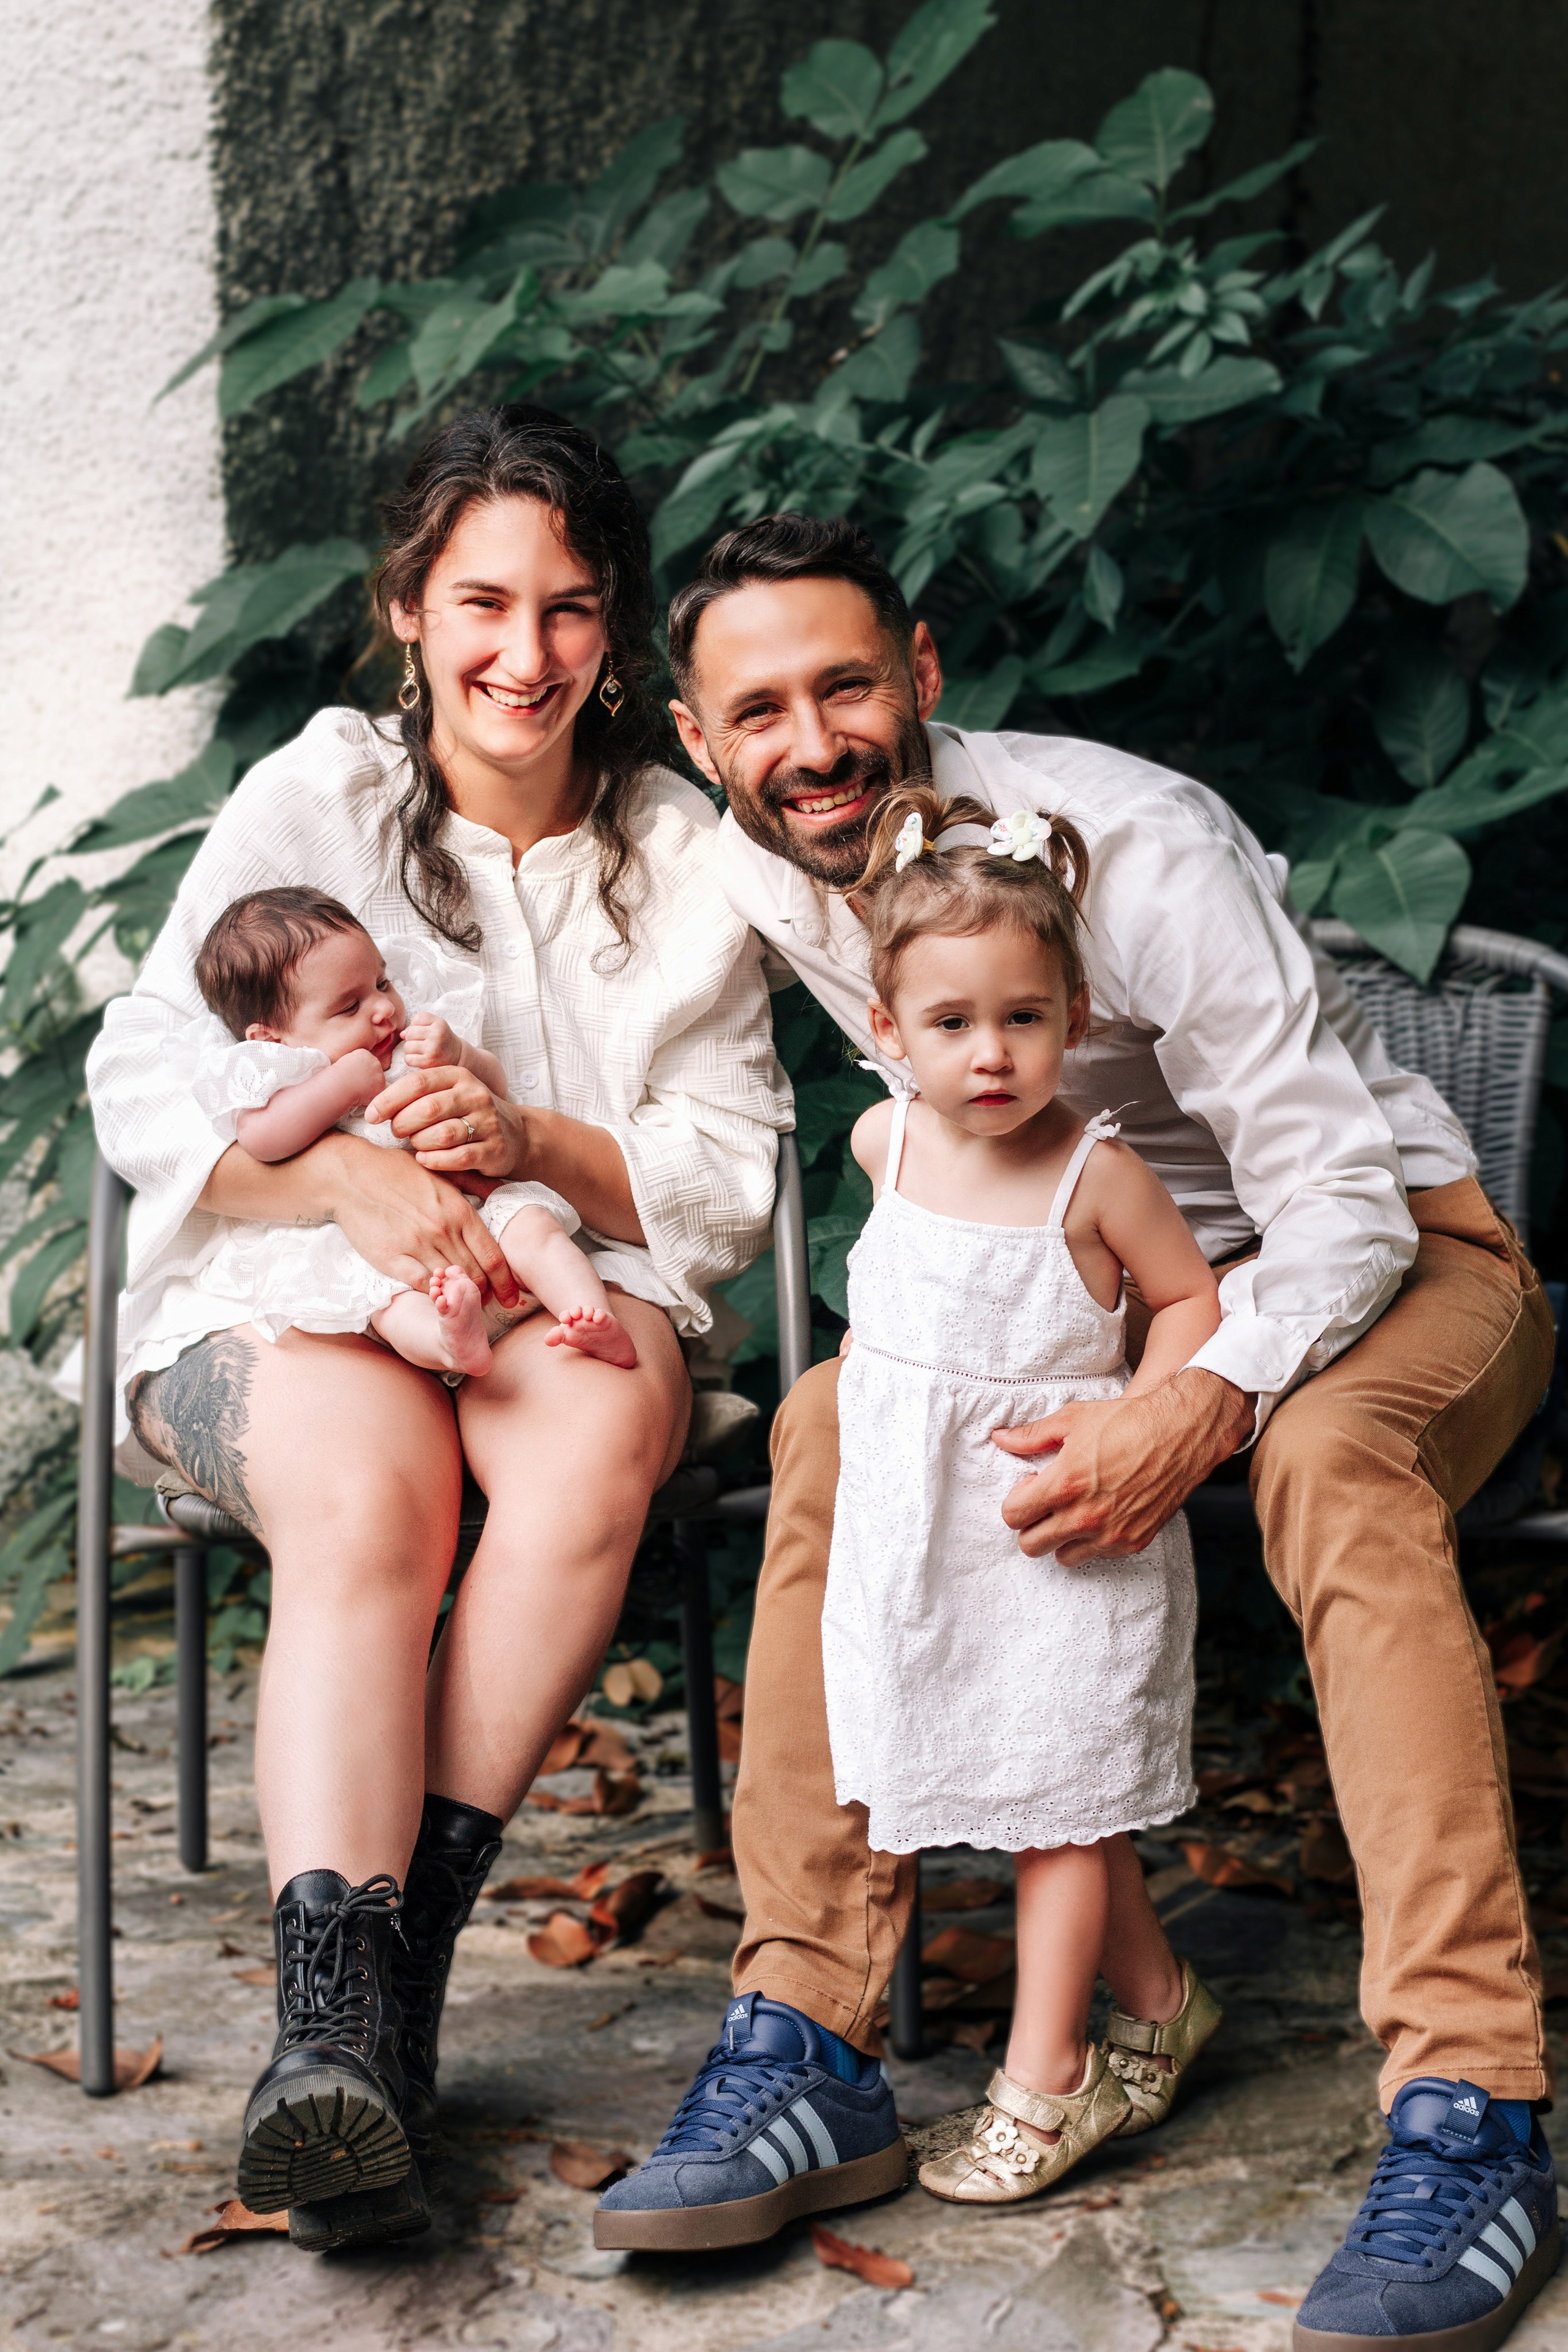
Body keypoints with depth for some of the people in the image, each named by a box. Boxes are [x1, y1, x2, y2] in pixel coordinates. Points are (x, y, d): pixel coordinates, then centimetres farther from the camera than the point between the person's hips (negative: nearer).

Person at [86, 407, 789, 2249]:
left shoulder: (681, 856, 8)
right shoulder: (311, 801, 1)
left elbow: (735, 1178, 5)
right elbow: (141, 1083, -6)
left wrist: (530, 1143, -15)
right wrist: (349, 1176, -25)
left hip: (566, 1286, 2)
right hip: (276, 1297, -2)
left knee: (606, 1417, -35)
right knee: (367, 1494, -36)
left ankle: (409, 1929, -30)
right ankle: (332, 2018, -45)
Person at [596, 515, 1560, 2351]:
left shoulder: (1138, 843, -26)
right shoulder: (762, 884, -7)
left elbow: (1343, 1207, -28)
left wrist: (1201, 1412, -45)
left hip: (1395, 1251, -6)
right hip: (1131, 1280, 6)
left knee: (1329, 1460, -38)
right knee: (836, 1427, -18)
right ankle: (803, 2050, -17)